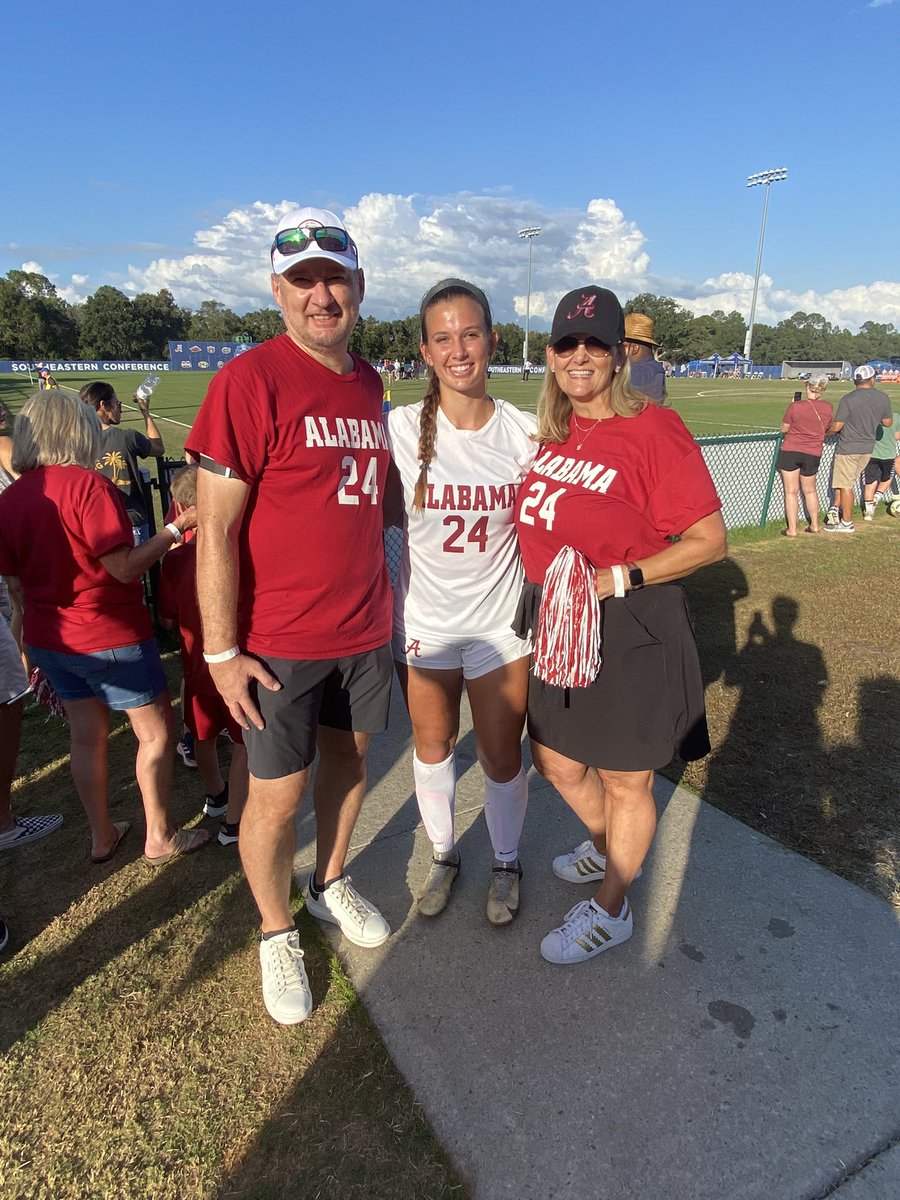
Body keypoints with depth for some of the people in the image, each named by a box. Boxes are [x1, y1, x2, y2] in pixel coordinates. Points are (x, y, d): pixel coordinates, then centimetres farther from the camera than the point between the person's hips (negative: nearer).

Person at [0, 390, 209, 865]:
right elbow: (124, 567, -22)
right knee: (156, 732, 9)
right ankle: (159, 838, 19)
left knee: (86, 734, 19)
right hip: (110, 639, -7)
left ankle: (102, 835, 32)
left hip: (47, 638, 7)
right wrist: (176, 527, -14)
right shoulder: (87, 484, -19)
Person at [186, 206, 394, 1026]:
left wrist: (382, 596, 14)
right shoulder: (249, 381, -13)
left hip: (365, 630, 6)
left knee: (350, 762, 20)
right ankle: (277, 934, 34)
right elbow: (215, 529, -14)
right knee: (278, 798, 7)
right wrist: (221, 651, -15)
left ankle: (331, 886, 46)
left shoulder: (370, 385, 8)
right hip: (279, 641, -6)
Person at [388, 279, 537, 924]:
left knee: (502, 757, 10)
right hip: (424, 619, 1)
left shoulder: (525, 432, -7)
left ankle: (507, 863, 40)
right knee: (433, 748, 17)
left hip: (502, 620, 0)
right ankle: (444, 855, 45)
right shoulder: (400, 428, -10)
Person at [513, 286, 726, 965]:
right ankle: (610, 847, 52)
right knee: (556, 762, 20)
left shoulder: (654, 429, -15)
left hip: (630, 631, -7)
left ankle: (610, 910, 36)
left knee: (625, 780, 12)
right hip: (560, 627, 7)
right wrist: (545, 588, 7)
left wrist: (619, 578, -22)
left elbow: (710, 539, -15)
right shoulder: (553, 433, 6)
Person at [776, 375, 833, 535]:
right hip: (813, 454, 4)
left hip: (790, 451, -3)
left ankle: (792, 529, 3)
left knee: (791, 491, 3)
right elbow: (827, 428, 14)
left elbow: (784, 429, -2)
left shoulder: (795, 406, -14)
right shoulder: (828, 408, -1)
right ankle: (814, 525, 30)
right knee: (810, 490, 21)